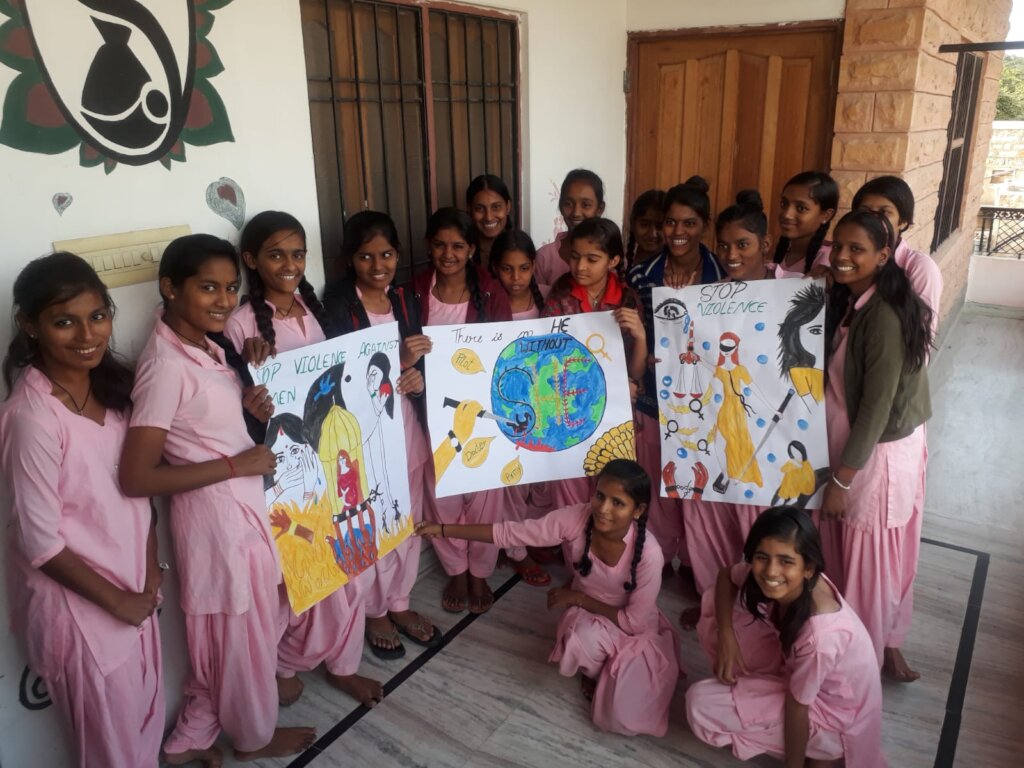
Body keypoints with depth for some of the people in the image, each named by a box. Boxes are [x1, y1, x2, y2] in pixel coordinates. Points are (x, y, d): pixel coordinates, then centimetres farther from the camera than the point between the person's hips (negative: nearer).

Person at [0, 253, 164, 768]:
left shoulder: (112, 383, -4)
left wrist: (151, 566, -1)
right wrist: (115, 601, -12)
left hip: (132, 582, 6)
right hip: (78, 599, -6)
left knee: (147, 716, 24)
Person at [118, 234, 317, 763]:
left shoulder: (204, 347, 4)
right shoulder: (166, 364, -24)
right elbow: (135, 477, -26)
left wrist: (248, 405, -3)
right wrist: (236, 464, -22)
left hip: (242, 506, 9)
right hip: (215, 512, -9)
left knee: (224, 629, 22)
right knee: (241, 630, 13)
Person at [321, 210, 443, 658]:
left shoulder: (405, 300, 6)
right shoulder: (336, 303, -11)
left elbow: (417, 361, 10)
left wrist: (418, 376, -13)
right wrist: (398, 363, -27)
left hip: (406, 425, 5)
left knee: (408, 521, 15)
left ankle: (399, 604, 35)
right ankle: (374, 612, 29)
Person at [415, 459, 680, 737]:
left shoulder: (648, 553, -33)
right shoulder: (575, 519, -27)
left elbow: (634, 622, -22)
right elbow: (510, 533, -21)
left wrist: (577, 597, -20)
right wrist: (444, 530, -25)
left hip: (635, 630, -1)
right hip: (588, 618, 2)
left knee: (624, 717, -18)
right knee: (586, 638, -35)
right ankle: (593, 673, 4)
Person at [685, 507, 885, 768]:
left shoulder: (820, 635, -38)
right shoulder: (766, 572, -21)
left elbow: (797, 705, -23)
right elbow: (726, 576, 0)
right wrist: (726, 636, -14)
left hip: (832, 710, -6)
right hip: (797, 671, 6)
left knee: (701, 705, -13)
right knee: (713, 603, -5)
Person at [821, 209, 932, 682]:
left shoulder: (885, 315, -24)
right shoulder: (846, 301, 3)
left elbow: (877, 408, -22)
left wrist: (842, 479, -18)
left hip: (879, 455, -8)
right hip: (856, 447, 8)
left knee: (870, 558, 9)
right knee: (861, 553, 20)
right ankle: (885, 641, 39)